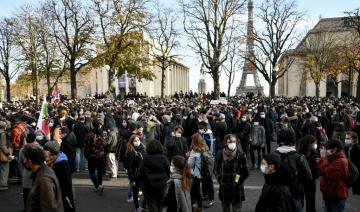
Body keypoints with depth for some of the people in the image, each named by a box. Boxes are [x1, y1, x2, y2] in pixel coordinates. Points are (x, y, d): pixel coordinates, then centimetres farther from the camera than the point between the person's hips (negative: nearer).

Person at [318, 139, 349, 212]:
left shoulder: (340, 161, -23)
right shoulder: (333, 159, 11)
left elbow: (327, 173, -30)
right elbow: (323, 171, 10)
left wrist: (322, 157, -25)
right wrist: (323, 158, -2)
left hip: (337, 196, -10)